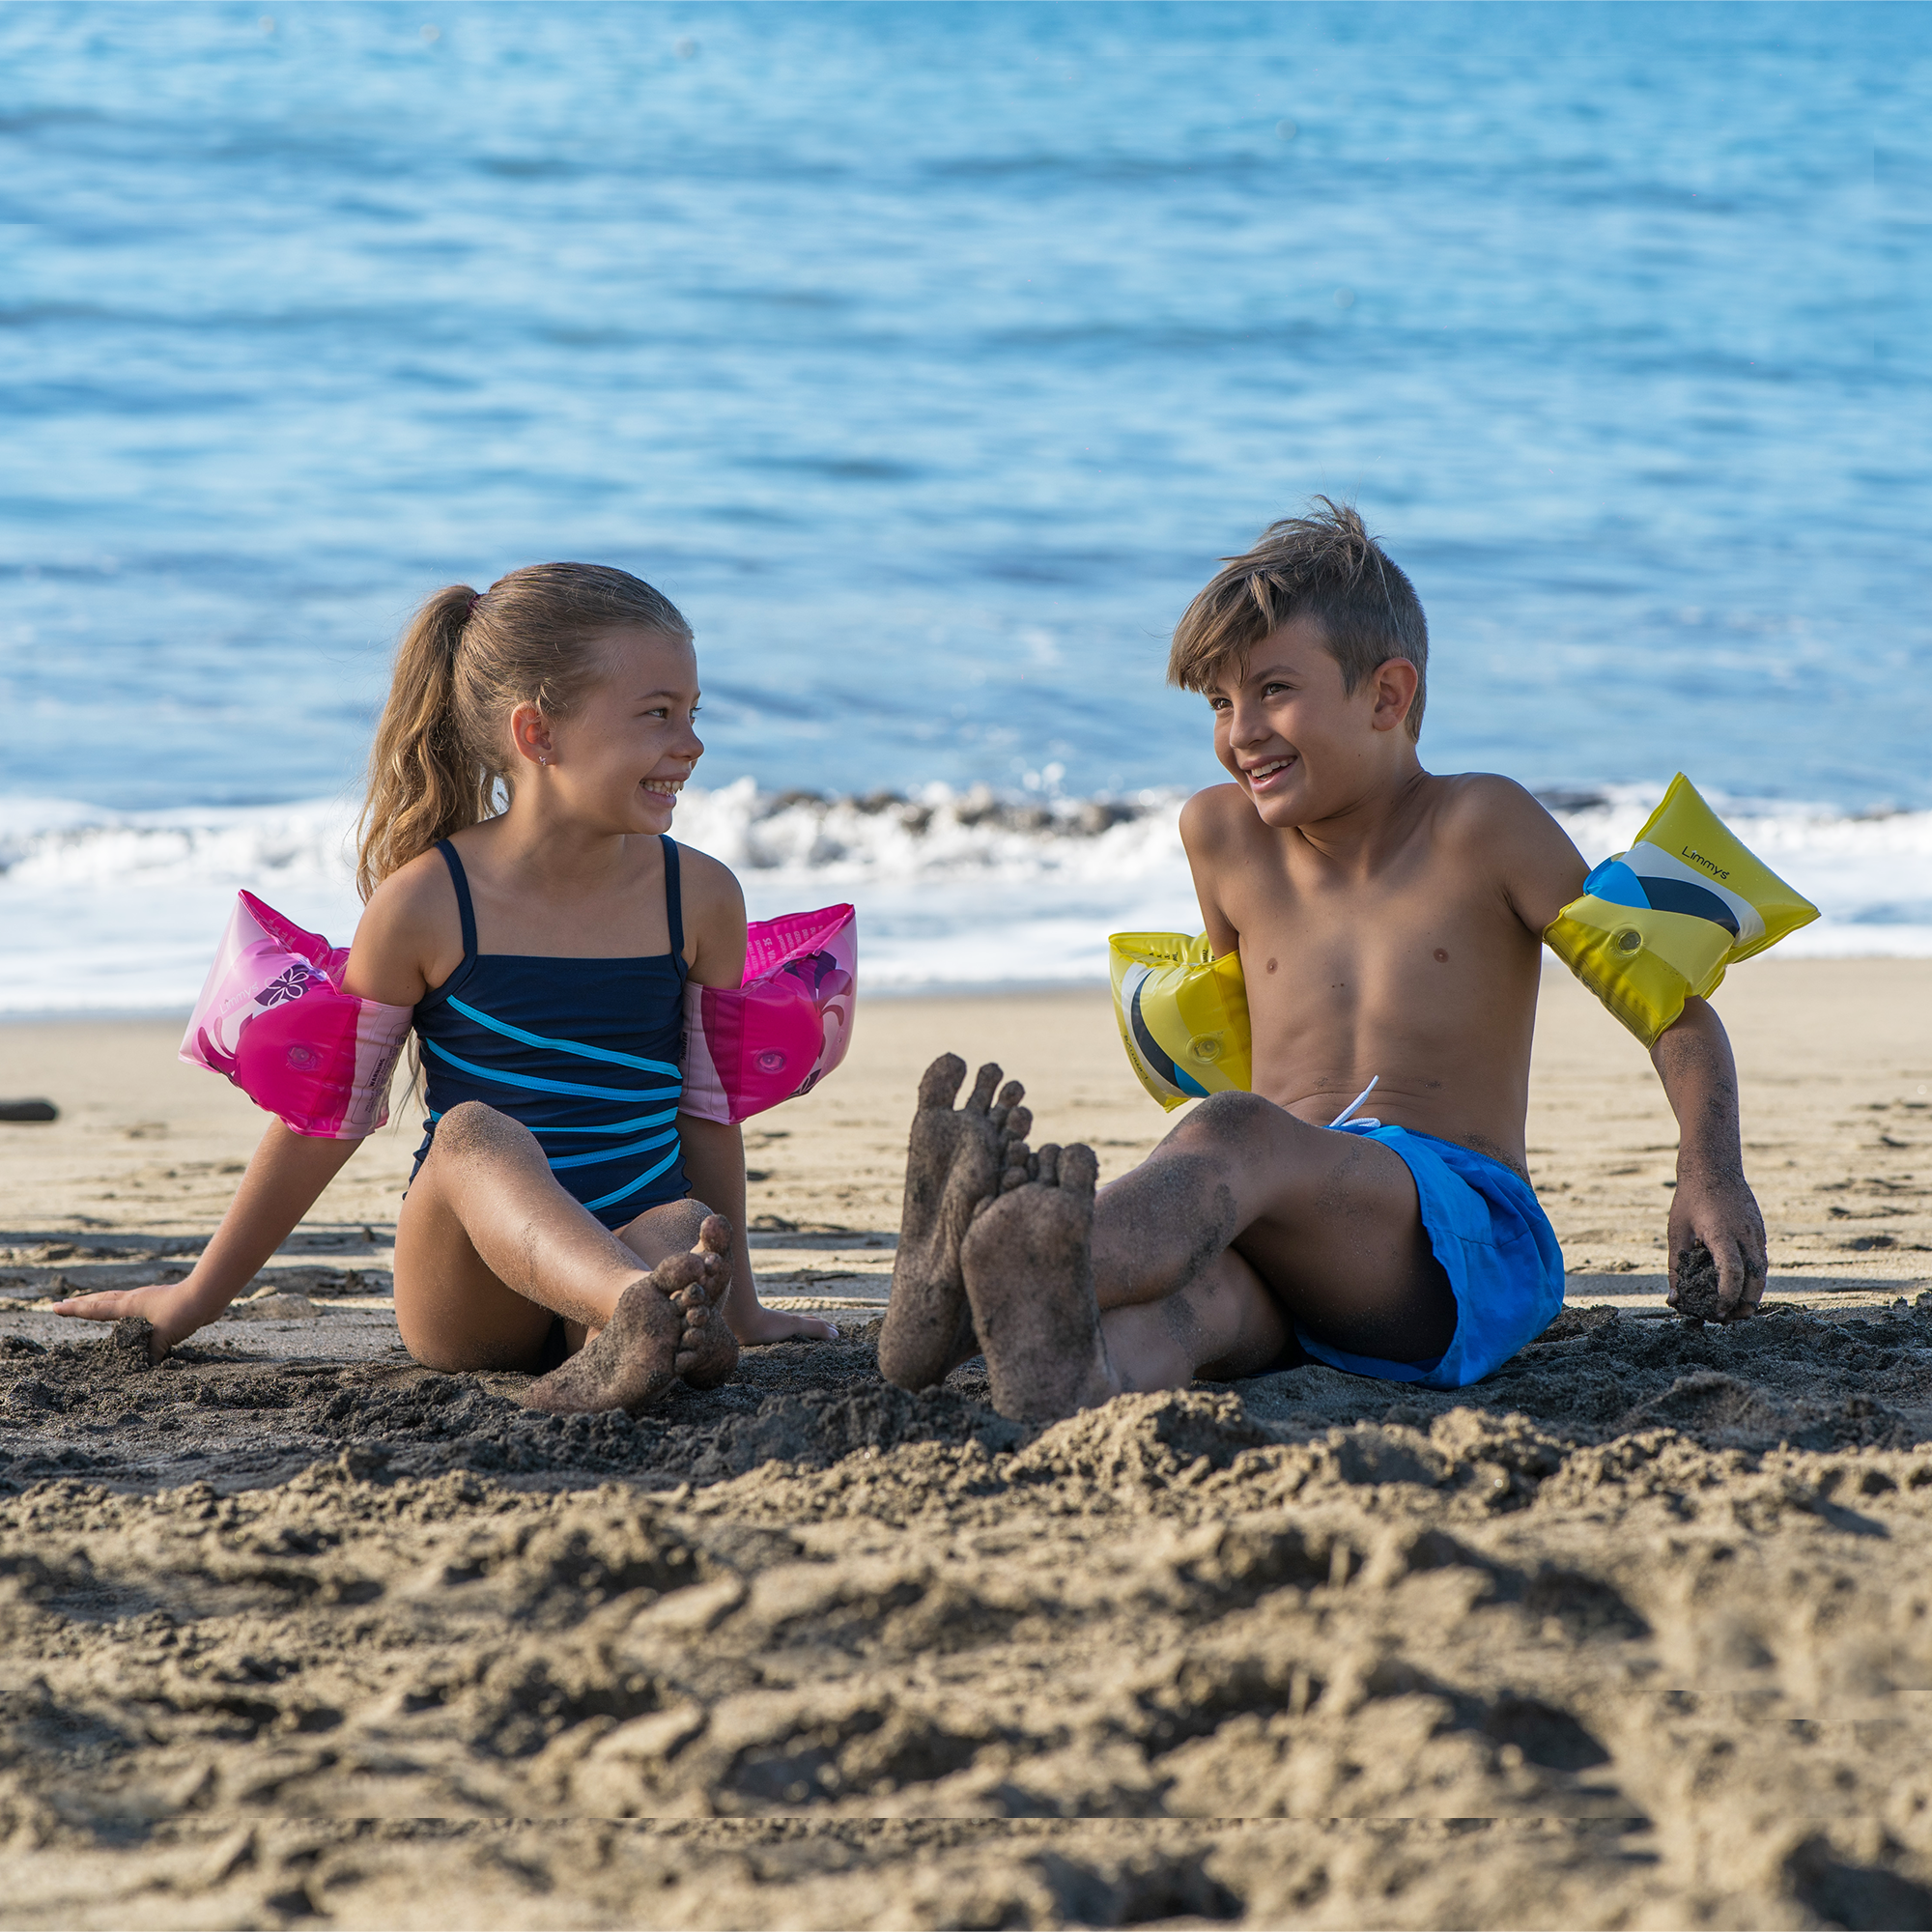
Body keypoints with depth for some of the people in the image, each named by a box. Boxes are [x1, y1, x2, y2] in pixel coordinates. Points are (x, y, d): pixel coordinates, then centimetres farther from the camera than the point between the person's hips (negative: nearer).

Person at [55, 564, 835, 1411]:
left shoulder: (698, 897, 4)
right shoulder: (427, 905, -4)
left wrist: (735, 1302, 22)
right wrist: (199, 1296, 14)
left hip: (630, 1245, 3)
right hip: (464, 1300, -3)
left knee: (681, 1227, -32)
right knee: (476, 1133, -36)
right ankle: (646, 1308, -62)